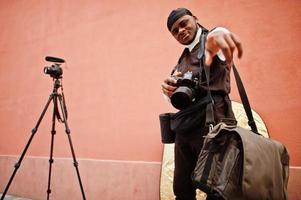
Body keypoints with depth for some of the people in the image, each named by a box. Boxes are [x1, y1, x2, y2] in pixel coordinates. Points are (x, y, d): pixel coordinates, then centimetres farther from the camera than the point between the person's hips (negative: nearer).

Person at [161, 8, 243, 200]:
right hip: (184, 128, 7)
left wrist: (219, 34, -48)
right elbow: (173, 97, 17)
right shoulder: (182, 60, 22)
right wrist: (168, 88, -8)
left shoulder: (210, 39, 4)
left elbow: (218, 35, -22)